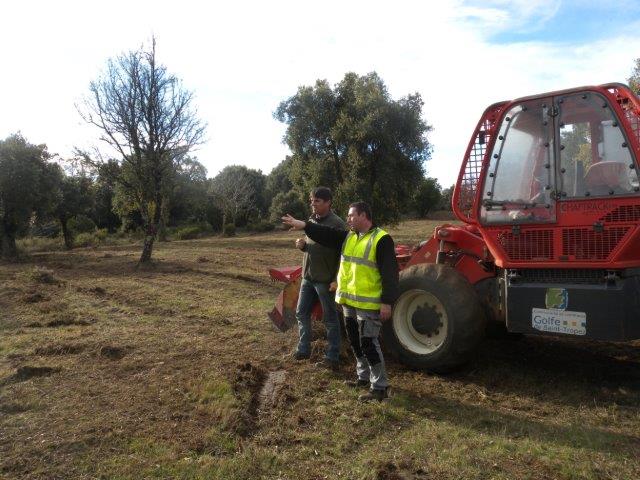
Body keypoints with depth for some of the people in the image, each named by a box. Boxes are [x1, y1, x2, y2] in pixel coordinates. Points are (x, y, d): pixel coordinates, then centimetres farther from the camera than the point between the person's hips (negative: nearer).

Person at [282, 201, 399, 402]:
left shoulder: (381, 239, -14)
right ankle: (364, 377, 34)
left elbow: (390, 274, -17)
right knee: (355, 341, 18)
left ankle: (380, 387, 8)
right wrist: (304, 225, 1)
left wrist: (387, 302, -19)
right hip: (349, 301, 9)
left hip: (369, 304, -8)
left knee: (369, 344, -5)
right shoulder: (348, 237, 11)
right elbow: (326, 234, 11)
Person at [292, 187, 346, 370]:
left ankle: (332, 358, 14)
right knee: (301, 313, 15)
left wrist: (337, 279, -20)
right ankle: (303, 349, 30)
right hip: (307, 277, 8)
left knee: (330, 319, 3)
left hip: (325, 280, -8)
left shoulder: (337, 224, -14)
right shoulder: (311, 220, 9)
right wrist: (302, 245, -2)